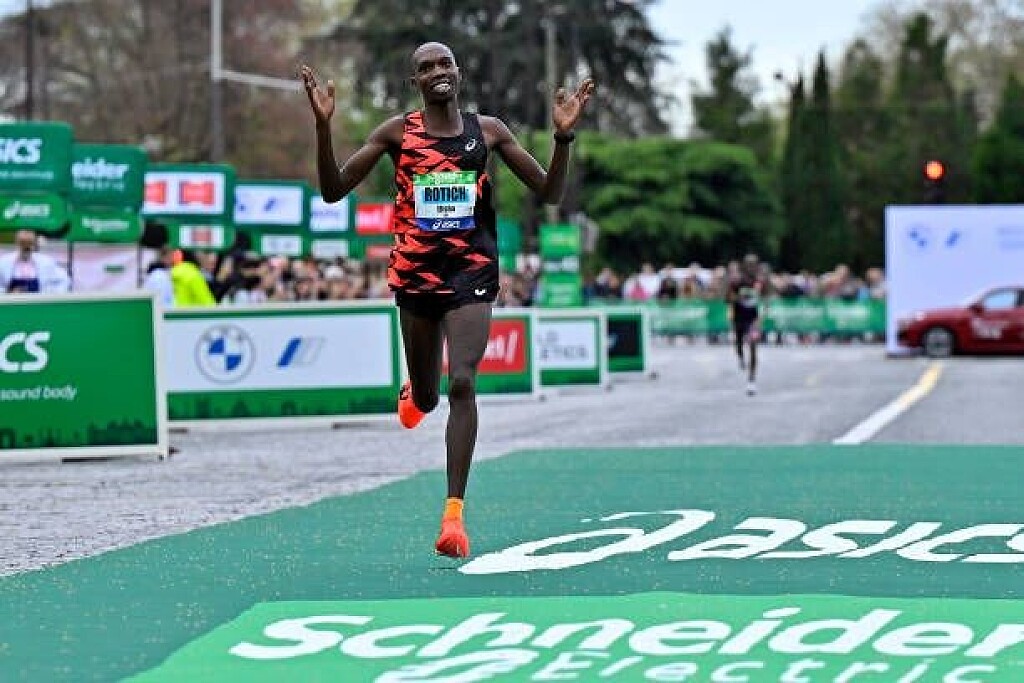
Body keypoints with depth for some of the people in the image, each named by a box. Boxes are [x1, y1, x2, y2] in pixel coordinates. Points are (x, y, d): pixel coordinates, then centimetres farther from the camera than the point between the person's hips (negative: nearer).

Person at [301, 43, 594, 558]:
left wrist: (563, 136, -11)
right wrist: (323, 127, -15)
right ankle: (413, 393, 56)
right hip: (416, 270, 1)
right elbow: (333, 190, -1)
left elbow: (549, 192, 6)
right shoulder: (397, 132, 1)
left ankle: (454, 513, -18)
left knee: (462, 384, -19)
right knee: (425, 398, 14)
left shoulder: (488, 130, 3)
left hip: (471, 270, -1)